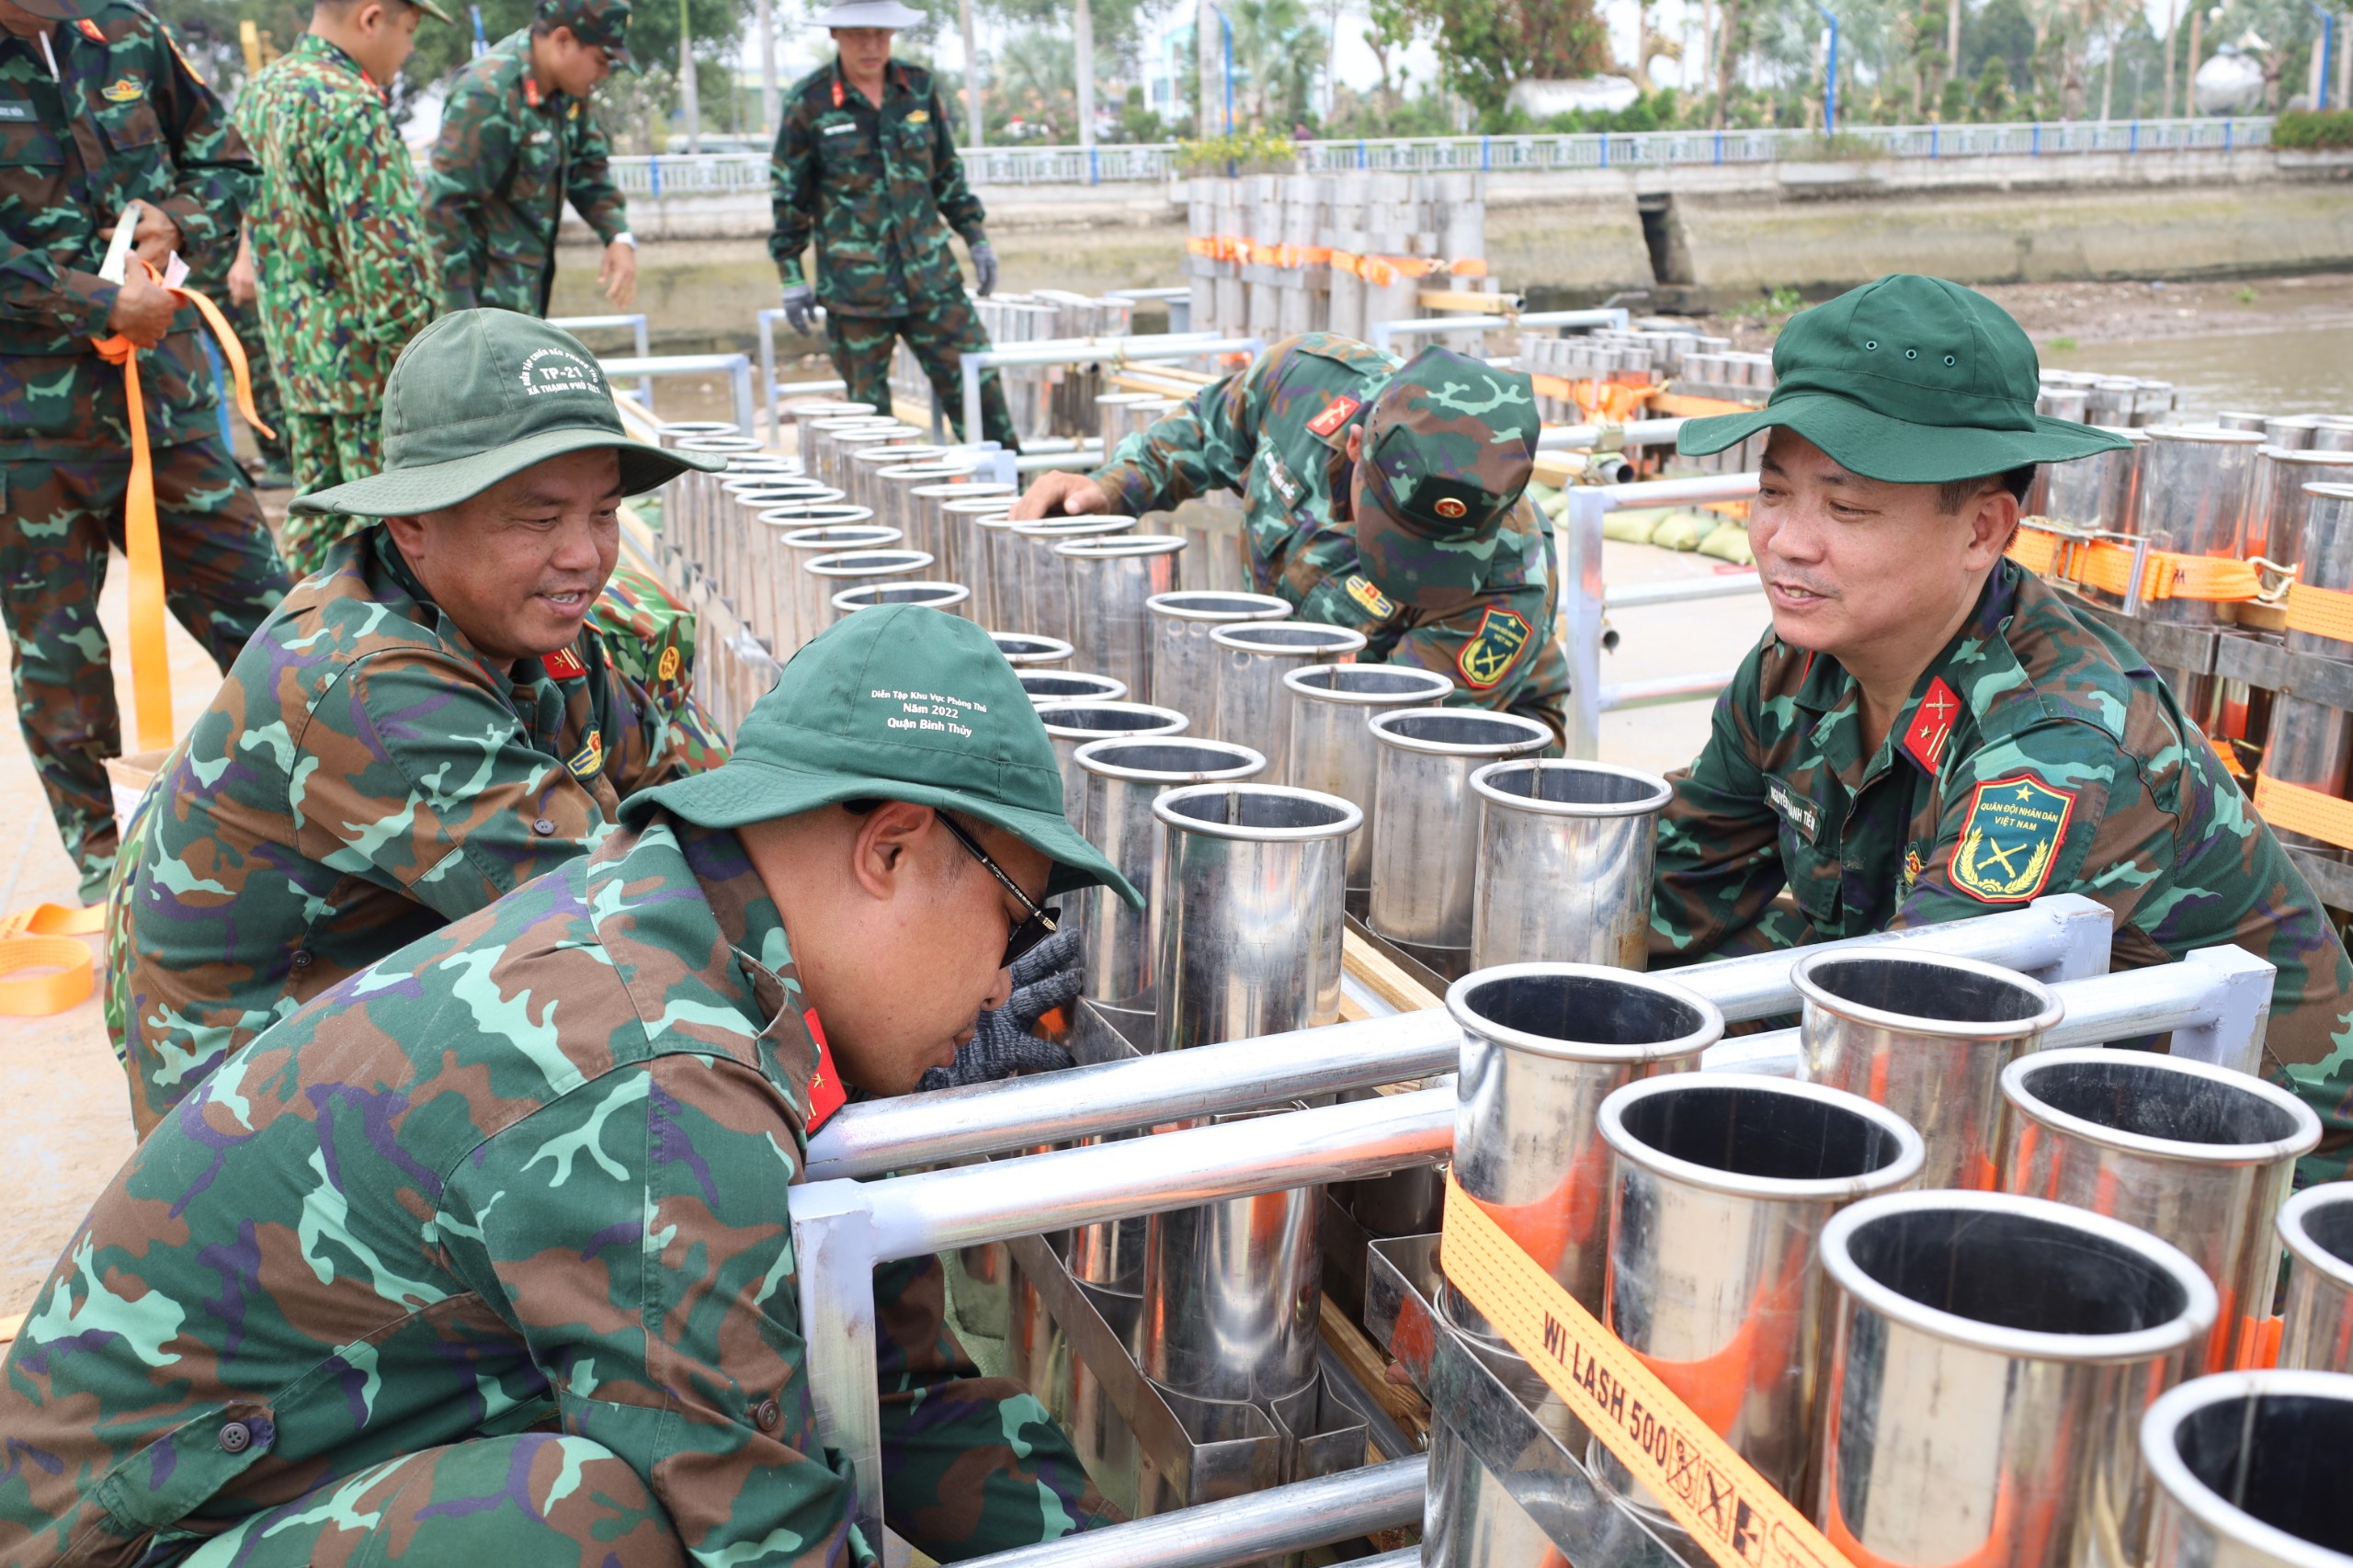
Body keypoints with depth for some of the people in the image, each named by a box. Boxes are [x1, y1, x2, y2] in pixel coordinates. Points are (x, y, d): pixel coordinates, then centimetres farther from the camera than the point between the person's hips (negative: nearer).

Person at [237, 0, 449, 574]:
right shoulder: (349, 107, -18)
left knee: (317, 512, 16)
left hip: (296, 350, 9)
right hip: (365, 355, -9)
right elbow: (380, 251, -22)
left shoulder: (261, 92, 12)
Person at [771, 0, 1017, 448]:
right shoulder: (809, 102, -3)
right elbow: (788, 195, 1)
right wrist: (792, 277, -1)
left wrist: (976, 238, 14)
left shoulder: (919, 88, 6)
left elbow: (948, 172, 17)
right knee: (867, 406, 4)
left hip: (930, 274, 3)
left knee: (976, 383, 0)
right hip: (854, 287, -3)